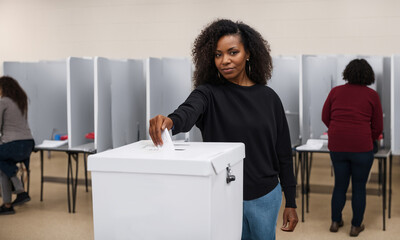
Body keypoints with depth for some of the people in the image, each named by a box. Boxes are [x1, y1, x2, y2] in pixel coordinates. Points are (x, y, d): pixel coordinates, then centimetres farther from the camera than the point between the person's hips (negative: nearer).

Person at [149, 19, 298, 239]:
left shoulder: (268, 97, 0)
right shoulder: (209, 94, -7)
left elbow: (283, 152, 4)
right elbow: (188, 112, -30)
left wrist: (291, 202, 4)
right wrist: (171, 121, -54)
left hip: (265, 196, 2)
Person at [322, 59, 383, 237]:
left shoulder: (335, 91, 5)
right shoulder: (372, 95, -1)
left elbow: (325, 117, 9)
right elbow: (378, 127, 3)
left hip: (337, 147, 3)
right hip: (361, 147, -3)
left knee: (340, 184, 18)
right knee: (359, 187, 11)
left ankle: (335, 222, 26)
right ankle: (356, 226, 20)